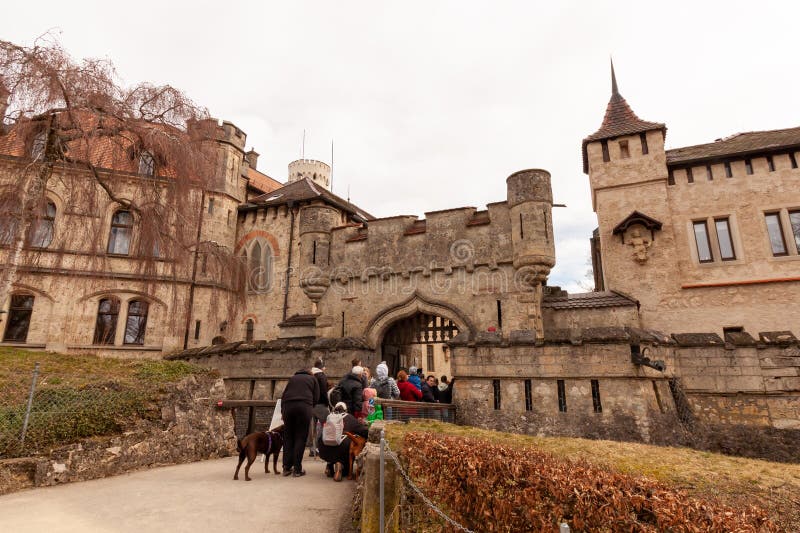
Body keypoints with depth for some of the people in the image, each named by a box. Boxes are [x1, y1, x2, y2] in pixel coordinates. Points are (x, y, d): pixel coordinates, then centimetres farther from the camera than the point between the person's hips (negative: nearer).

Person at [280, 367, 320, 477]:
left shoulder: (292, 378, 28)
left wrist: (282, 410, 25)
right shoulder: (312, 379, 22)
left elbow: (283, 395, 22)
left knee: (288, 437, 11)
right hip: (304, 406, -2)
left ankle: (286, 468, 11)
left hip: (288, 406, 3)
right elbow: (316, 397, 13)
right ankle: (297, 470, -1)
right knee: (300, 437, 1)